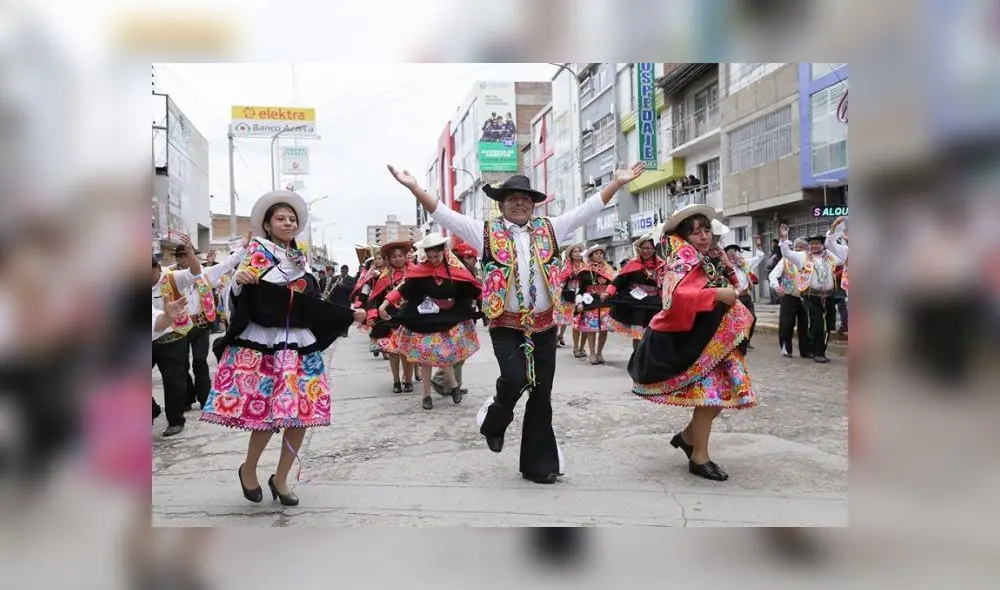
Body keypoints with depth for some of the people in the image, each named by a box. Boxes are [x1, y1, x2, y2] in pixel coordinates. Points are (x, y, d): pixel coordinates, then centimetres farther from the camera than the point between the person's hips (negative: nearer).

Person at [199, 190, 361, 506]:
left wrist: (350, 315, 13)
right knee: (266, 414, -8)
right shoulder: (256, 253, 0)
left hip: (300, 346, 5)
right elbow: (239, 299, -8)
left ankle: (280, 479, 19)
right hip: (262, 345, -5)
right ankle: (247, 470, 20)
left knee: (301, 414, 2)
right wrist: (239, 282, -29)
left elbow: (313, 305, 16)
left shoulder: (303, 261, 15)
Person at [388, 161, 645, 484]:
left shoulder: (549, 229, 10)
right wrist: (414, 187, -12)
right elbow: (445, 215, -2)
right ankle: (493, 420, 14)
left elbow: (587, 210, 11)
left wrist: (616, 183, 5)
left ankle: (539, 464, 18)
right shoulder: (487, 232, 3)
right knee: (515, 379, -21)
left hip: (544, 325, 3)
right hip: (506, 324, -3)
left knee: (542, 396, 6)